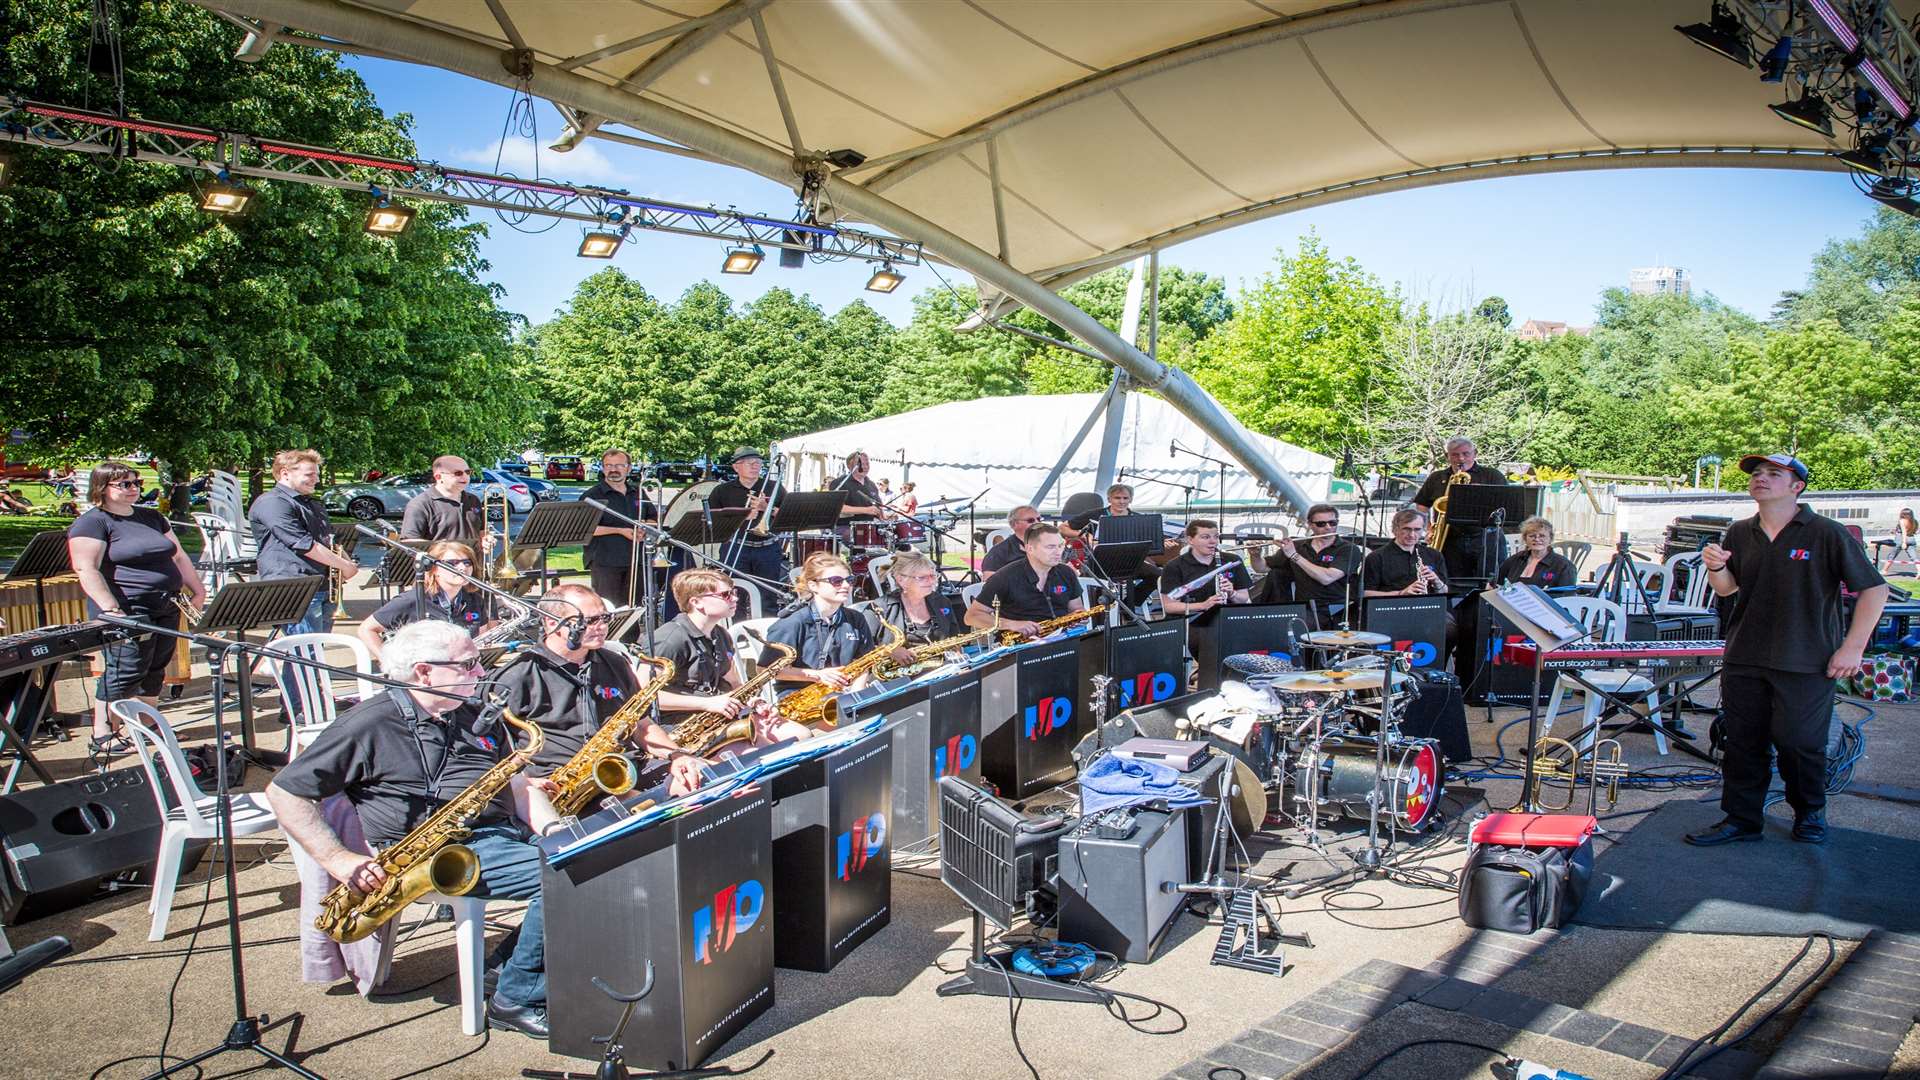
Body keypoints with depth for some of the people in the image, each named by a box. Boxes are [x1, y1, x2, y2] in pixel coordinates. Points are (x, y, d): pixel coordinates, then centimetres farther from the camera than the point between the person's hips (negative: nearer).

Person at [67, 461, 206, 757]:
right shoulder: (92, 522, -5)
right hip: (128, 613, -7)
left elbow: (179, 557, 22)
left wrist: (198, 591, 13)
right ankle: (102, 738, 0)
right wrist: (111, 608, -23)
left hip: (166, 609, 7)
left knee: (155, 671, 11)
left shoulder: (152, 517, 18)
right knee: (123, 673, -8)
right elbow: (86, 570, -14)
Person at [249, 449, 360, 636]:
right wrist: (344, 565, -11)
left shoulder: (313, 504, 24)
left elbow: (330, 539, 31)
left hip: (324, 589, 9)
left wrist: (347, 562, 8)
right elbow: (303, 544, -16)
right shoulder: (271, 503, -8)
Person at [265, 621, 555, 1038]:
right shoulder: (369, 725, -3)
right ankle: (518, 1000, -9)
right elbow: (283, 793, -1)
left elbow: (519, 787, 15)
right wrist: (340, 860, -10)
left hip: (504, 832, 7)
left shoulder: (480, 719, 17)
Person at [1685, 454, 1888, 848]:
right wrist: (1715, 567, -16)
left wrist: (1852, 648, -7)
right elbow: (1726, 588, 8)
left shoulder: (1828, 534, -6)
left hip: (1806, 664, -4)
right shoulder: (1739, 534, 9)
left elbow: (1874, 589, -3)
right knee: (1742, 742, 7)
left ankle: (1810, 813, 25)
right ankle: (1741, 819, 17)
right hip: (1743, 660, 4)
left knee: (1799, 743, 0)